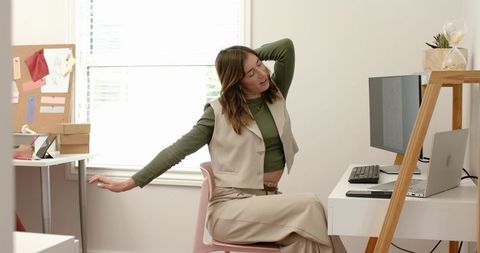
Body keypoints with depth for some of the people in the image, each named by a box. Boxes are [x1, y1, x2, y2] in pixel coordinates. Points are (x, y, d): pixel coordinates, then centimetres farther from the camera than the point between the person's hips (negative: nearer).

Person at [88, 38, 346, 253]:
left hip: (268, 200, 5)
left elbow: (287, 47, -3)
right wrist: (128, 184, -7)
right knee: (308, 205, -26)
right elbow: (178, 150, -4)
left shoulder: (275, 96, 8)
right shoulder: (219, 112, -3)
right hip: (231, 207, -4)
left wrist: (252, 57, 5)